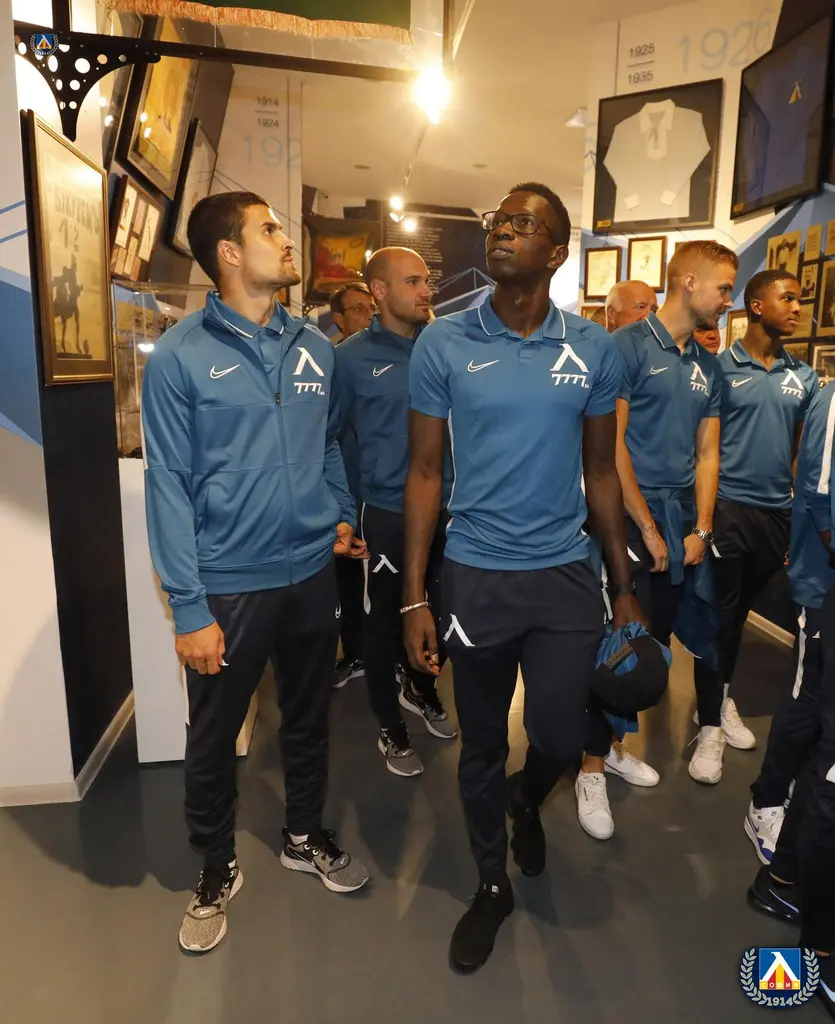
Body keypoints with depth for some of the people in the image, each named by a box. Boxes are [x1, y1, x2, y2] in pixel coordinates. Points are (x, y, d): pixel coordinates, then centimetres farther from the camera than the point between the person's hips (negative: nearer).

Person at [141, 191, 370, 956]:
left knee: (308, 720, 20)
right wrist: (188, 606, -13)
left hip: (313, 572, 4)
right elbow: (168, 485, -11)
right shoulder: (179, 356, -9)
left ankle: (305, 836, 45)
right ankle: (217, 870, 39)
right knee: (213, 738, 14)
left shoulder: (316, 347, 5)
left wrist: (343, 514, 1)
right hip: (229, 585, -4)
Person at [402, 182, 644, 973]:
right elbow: (424, 475, -3)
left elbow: (600, 474, 7)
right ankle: (491, 884, 40)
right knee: (481, 745, 13)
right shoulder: (443, 343, -5)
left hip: (566, 575, 1)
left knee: (560, 738, 6)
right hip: (476, 576, -1)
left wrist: (625, 587, 7)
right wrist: (414, 598, -6)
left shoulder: (594, 349, 1)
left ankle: (527, 799, 46)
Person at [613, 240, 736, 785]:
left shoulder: (710, 366, 12)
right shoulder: (629, 346, -8)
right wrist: (648, 529, -12)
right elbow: (611, 444, -13)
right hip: (627, 516, -5)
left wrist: (701, 530, 2)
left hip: (682, 518, 5)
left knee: (657, 636, 14)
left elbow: (707, 453, 13)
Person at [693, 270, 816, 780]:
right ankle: (710, 723, 12)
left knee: (740, 612, 17)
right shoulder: (721, 368, -5)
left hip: (777, 511, 5)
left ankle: (721, 696, 35)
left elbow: (802, 450, 13)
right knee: (718, 616, 1)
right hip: (728, 507, -5)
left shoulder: (804, 377, 9)